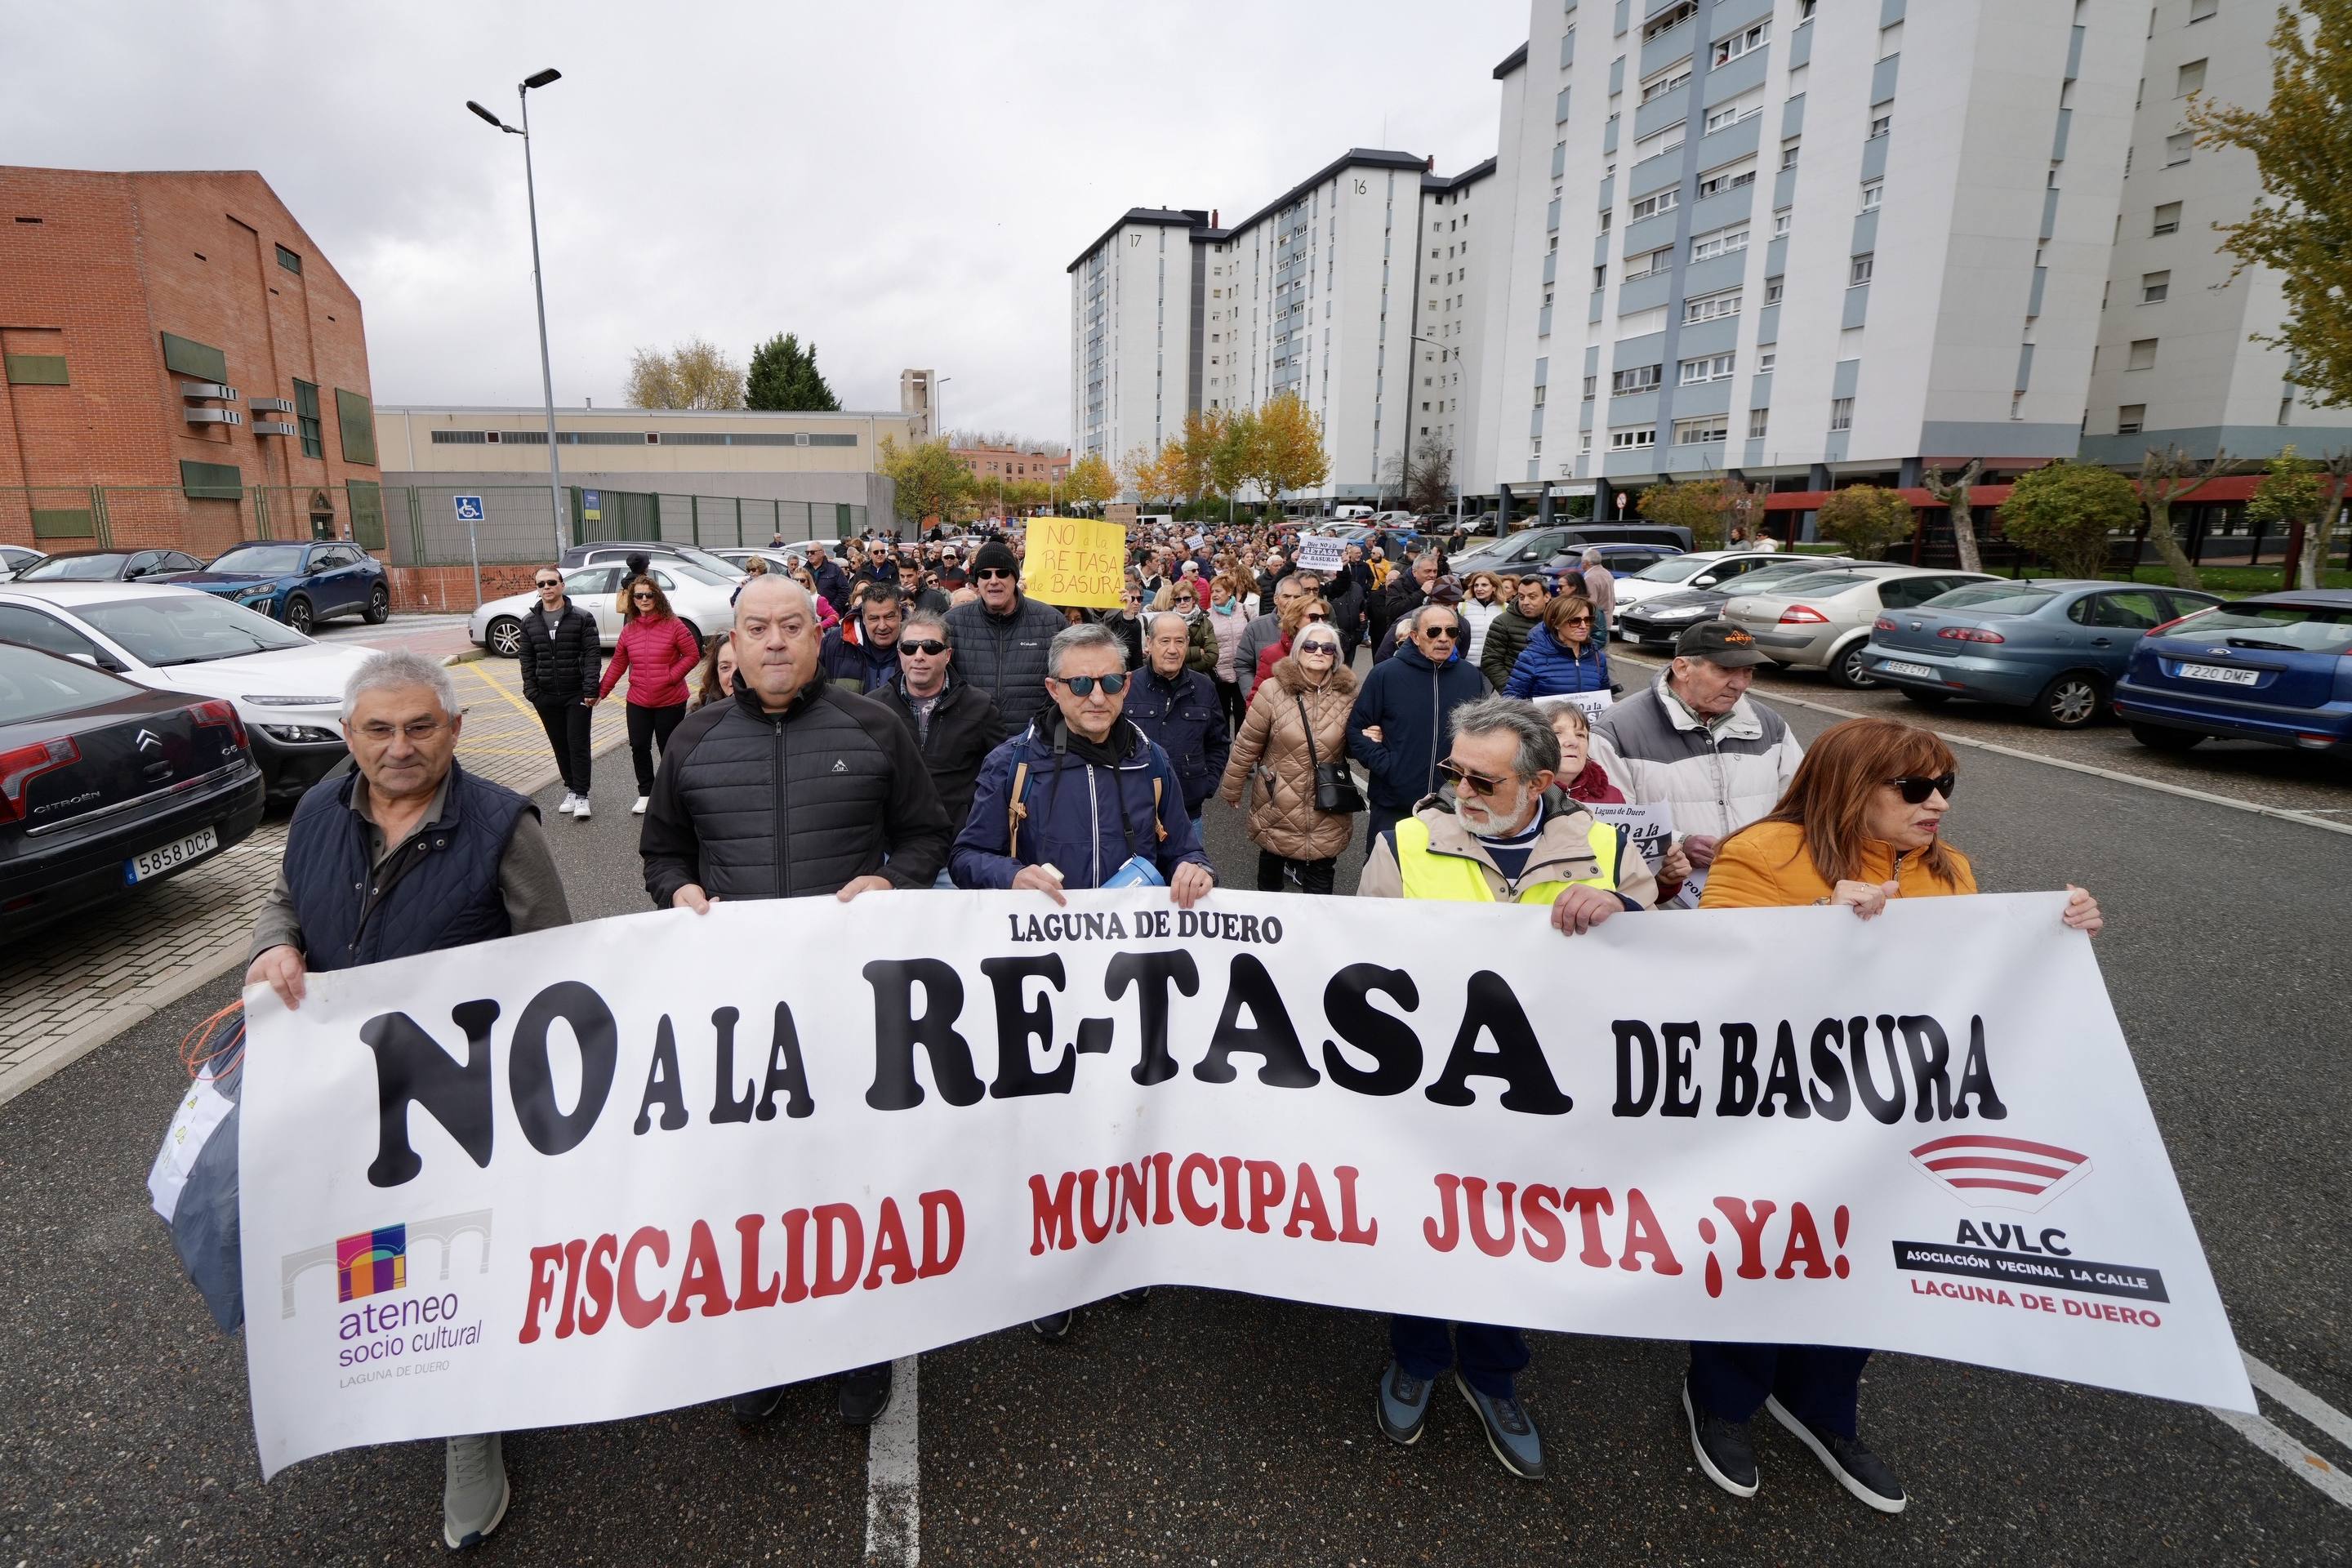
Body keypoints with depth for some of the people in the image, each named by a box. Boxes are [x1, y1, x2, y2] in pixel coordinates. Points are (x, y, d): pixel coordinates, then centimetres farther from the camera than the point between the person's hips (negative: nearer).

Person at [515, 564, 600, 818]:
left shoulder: (582, 618, -4)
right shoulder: (529, 622, 8)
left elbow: (593, 654, -8)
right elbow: (527, 659, 11)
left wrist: (590, 689, -15)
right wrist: (531, 690, 1)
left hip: (577, 694, -4)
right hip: (546, 697, 4)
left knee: (578, 745, -3)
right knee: (560, 745, 11)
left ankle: (581, 795, 2)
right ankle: (571, 790, 22)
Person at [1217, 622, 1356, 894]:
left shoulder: (1347, 693, -5)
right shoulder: (1273, 690, -12)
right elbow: (1246, 745, -4)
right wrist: (1231, 789, 2)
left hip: (1328, 810, 1)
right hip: (1278, 803, -1)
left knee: (1320, 885, 6)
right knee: (1272, 861, 21)